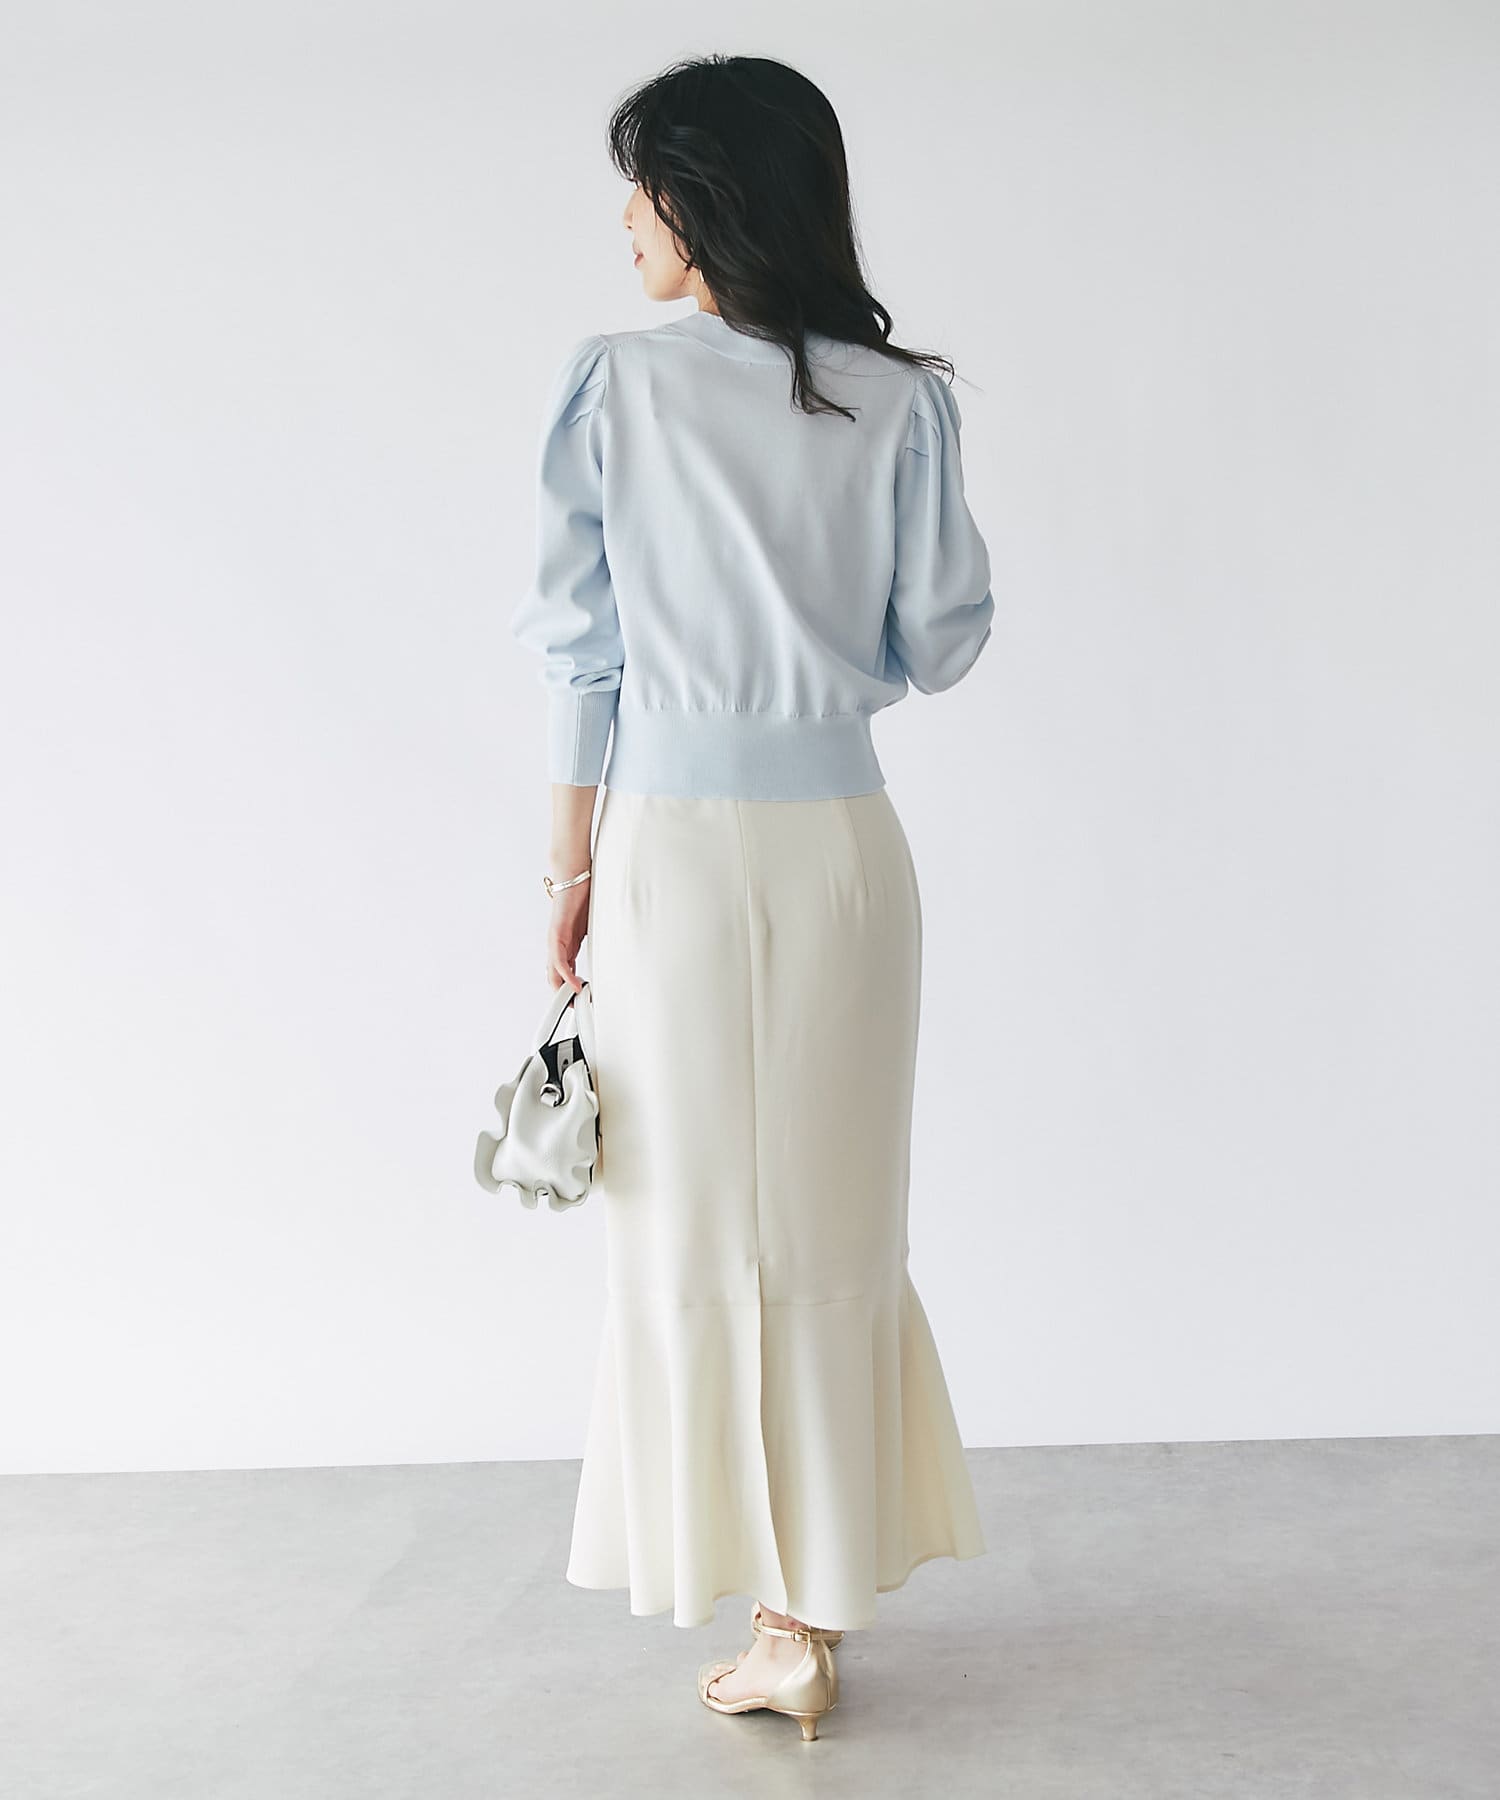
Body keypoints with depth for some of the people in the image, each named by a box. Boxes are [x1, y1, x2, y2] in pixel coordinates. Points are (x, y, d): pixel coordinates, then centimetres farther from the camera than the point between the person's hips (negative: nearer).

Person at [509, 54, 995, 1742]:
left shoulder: (611, 384, -4)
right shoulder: (902, 399, 1)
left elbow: (577, 646, -3)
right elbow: (943, 641, 2)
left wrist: (569, 870, 4)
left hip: (671, 845, -2)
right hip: (839, 844, 2)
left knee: (692, 1232, 9)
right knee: (831, 1228, 11)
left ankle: (765, 1603, 19)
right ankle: (812, 1613, 19)